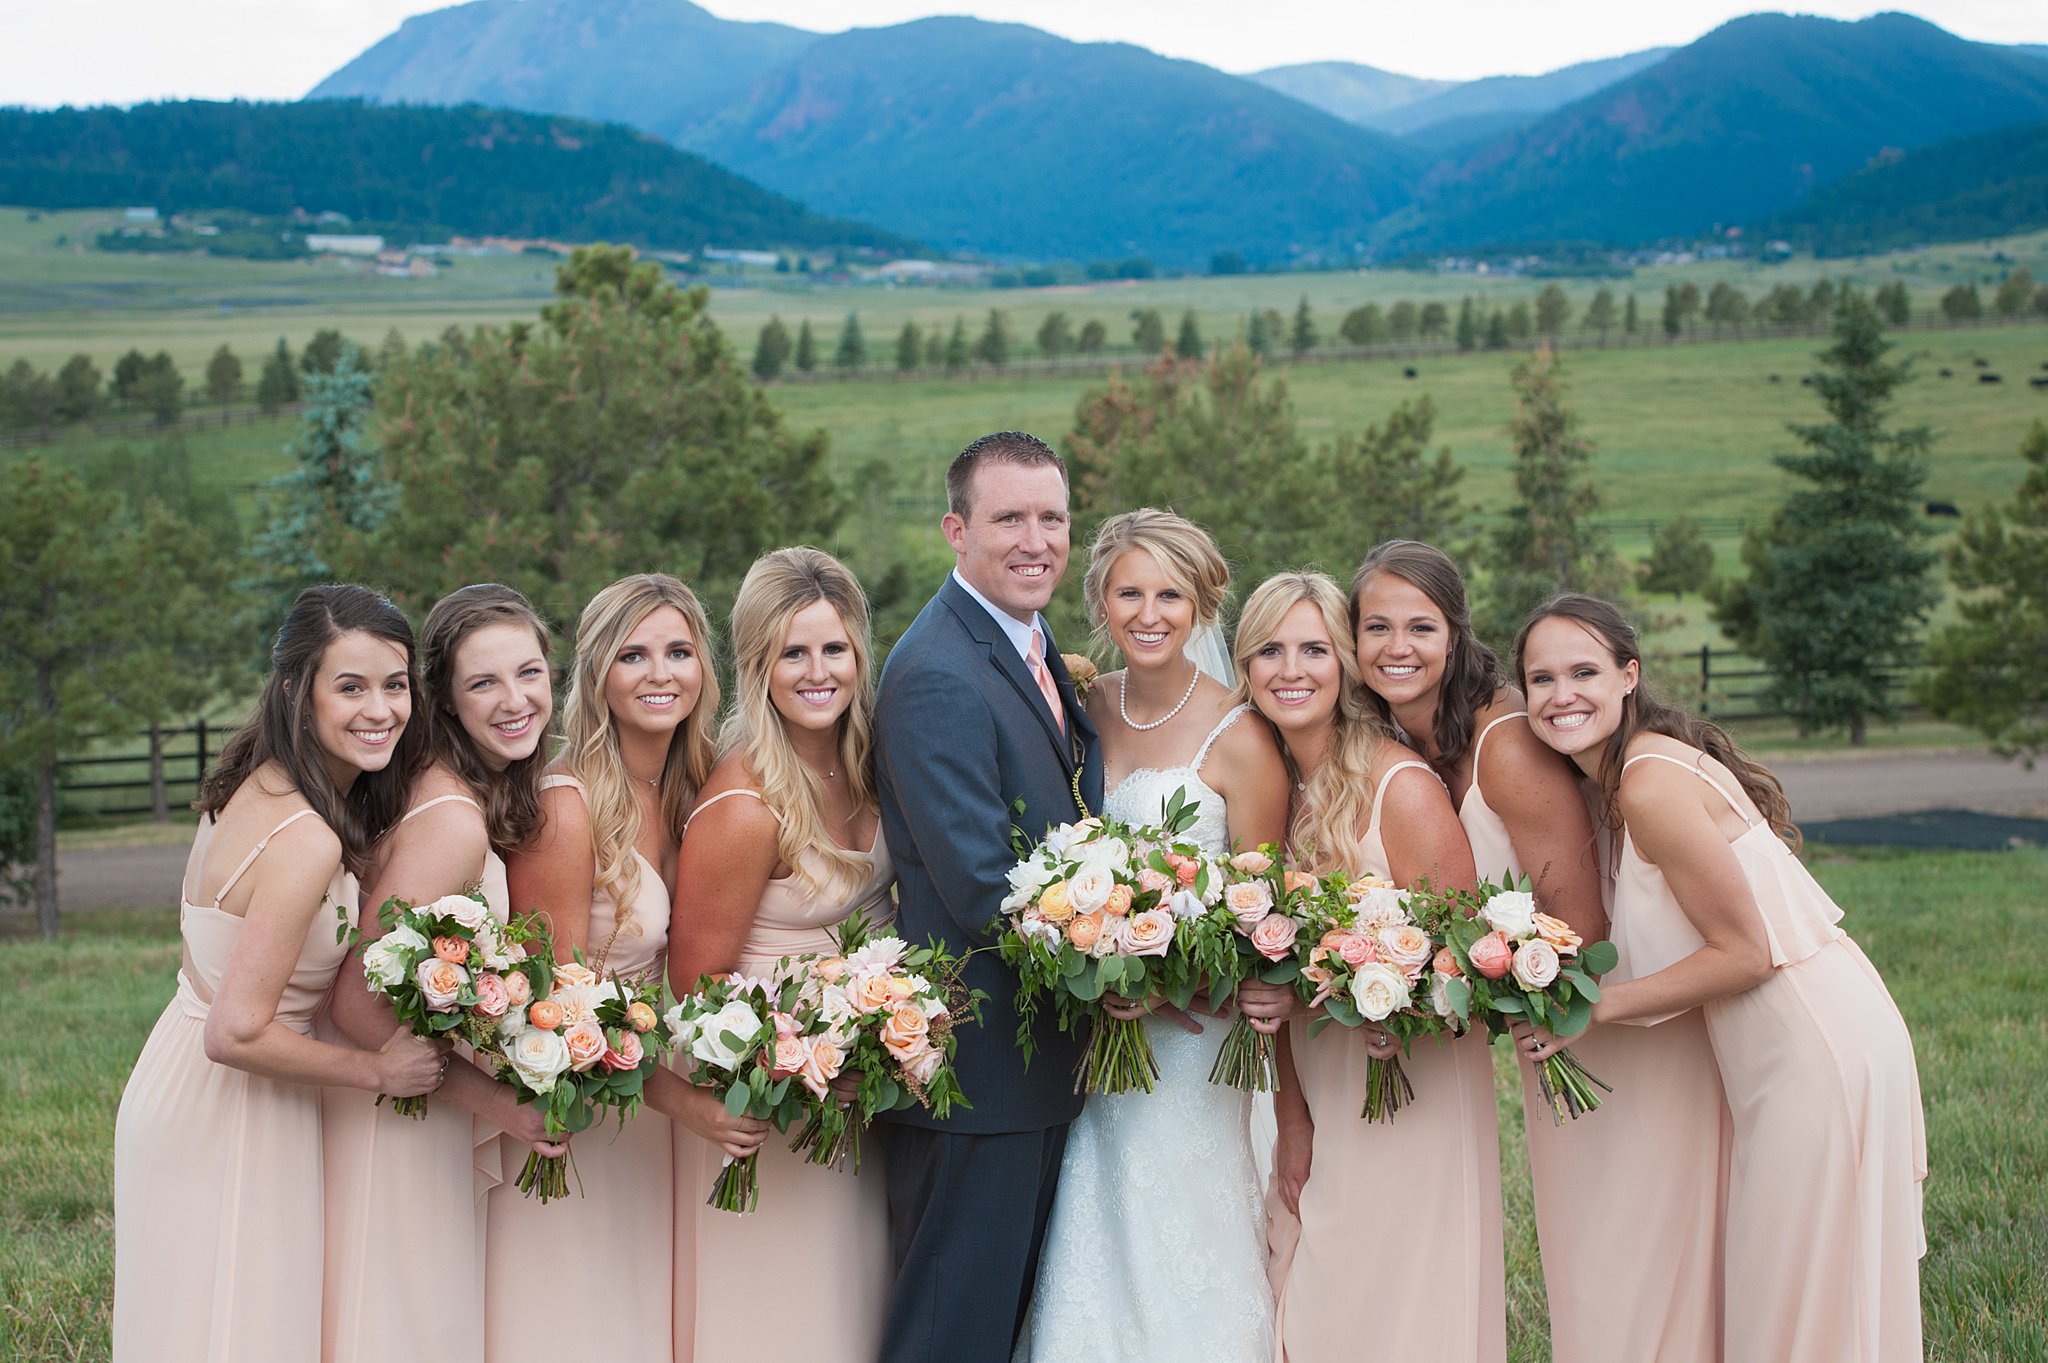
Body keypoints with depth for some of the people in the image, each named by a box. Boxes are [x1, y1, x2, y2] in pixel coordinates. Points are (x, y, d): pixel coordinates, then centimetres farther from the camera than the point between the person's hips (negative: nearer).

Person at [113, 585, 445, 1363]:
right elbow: (237, 1036, -28)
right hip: (227, 1122, -9)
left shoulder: (251, 788, 1)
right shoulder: (307, 842, -27)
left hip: (179, 1087, 9)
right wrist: (378, 1072, -16)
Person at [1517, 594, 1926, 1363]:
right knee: (1771, 1296, 18)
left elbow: (1745, 953, -19)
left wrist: (1593, 1008, -14)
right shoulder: (1629, 771, 9)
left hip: (1818, 1054, -10)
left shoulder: (1652, 786, -20)